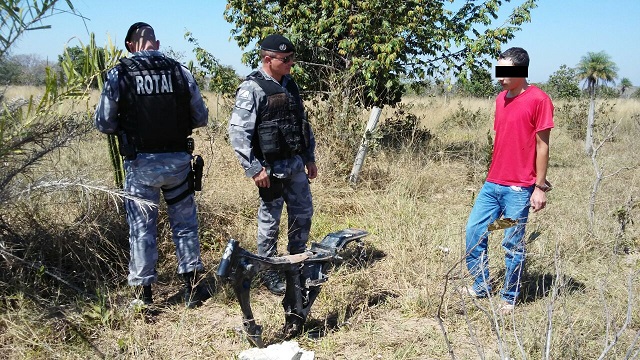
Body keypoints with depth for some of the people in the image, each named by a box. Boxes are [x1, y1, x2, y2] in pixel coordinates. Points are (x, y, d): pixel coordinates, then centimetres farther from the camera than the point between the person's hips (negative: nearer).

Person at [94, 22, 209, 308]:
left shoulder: (119, 75, -6)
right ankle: (192, 288, 22)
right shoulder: (180, 72, -1)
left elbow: (103, 123, -2)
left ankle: (144, 295, 18)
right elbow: (201, 118, 5)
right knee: (185, 223, 16)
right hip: (178, 160, 2)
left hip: (140, 164, -1)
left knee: (142, 228, 10)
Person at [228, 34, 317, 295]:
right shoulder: (252, 89, -14)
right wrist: (254, 168, -20)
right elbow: (238, 131, -18)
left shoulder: (290, 85, 10)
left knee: (303, 213, 15)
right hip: (270, 168, -7)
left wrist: (310, 157, 16)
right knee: (271, 220, 5)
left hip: (296, 164, 7)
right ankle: (269, 273, 21)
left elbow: (303, 123, 18)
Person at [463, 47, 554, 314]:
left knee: (513, 245, 2)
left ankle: (509, 298, 17)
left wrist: (540, 187, -11)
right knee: (474, 232, 8)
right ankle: (481, 287, 23)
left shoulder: (538, 100, -10)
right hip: (492, 183, 7)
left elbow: (542, 146, -10)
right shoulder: (501, 99, 12)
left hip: (519, 188, -7)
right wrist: (494, 174, 17)